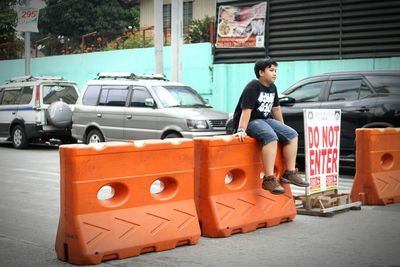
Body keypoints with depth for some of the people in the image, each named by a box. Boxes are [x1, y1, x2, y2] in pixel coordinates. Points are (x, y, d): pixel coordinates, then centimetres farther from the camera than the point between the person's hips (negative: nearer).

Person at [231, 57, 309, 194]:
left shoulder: (272, 87, 12)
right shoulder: (253, 87, -14)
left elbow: (276, 108, 22)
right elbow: (246, 110, -23)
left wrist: (282, 128, 27)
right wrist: (241, 130, -31)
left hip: (266, 119, 9)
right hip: (251, 121, -9)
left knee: (292, 135, -5)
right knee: (271, 137, -35)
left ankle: (290, 173, -3)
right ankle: (269, 179, -36)